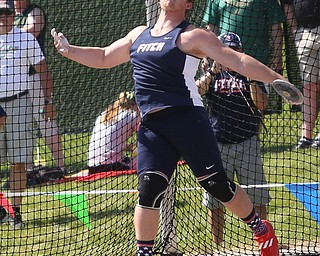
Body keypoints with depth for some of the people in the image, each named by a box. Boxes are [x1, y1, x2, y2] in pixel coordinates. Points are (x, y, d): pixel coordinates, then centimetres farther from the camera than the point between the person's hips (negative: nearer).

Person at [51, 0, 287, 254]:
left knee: (217, 184, 0)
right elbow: (104, 57, 34)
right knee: (149, 186, -11)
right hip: (151, 127, 4)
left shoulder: (192, 37, 0)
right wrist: (69, 50, 21)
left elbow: (235, 60, -7)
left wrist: (275, 78, -16)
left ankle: (262, 230, 21)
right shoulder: (138, 35, 20)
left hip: (187, 119, -4)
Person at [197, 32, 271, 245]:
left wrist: (251, 77, -15)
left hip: (247, 143, -1)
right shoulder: (213, 76, 9)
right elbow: (196, 91, -11)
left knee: (257, 198, -1)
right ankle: (218, 247, 10)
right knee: (215, 199, 2)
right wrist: (213, 72, -23)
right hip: (218, 145, 1)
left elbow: (261, 104, -6)